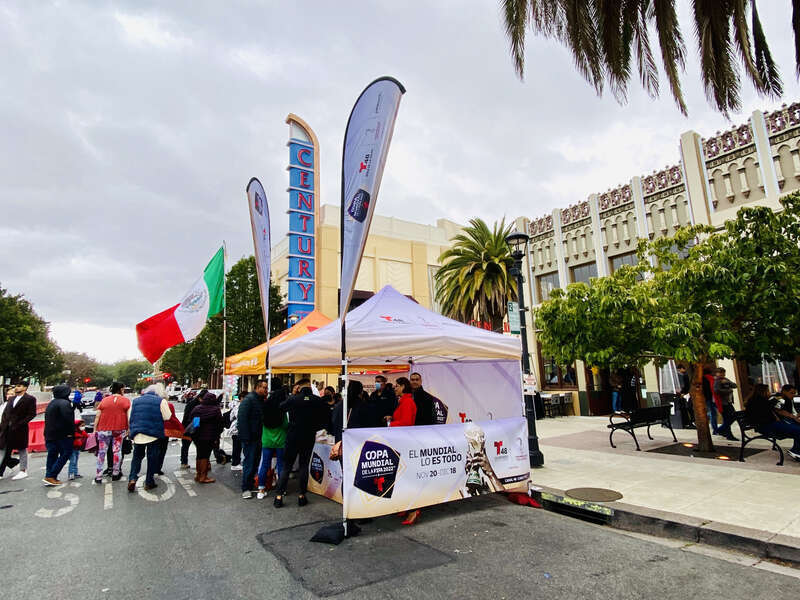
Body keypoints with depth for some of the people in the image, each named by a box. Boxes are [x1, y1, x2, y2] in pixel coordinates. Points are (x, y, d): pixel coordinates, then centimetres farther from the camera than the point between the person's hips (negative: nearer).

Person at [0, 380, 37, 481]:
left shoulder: (30, 399, -4)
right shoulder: (11, 399, 16)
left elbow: (32, 414, -10)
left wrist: (19, 424, -17)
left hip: (20, 429, -6)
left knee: (22, 450, 4)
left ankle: (23, 471, 12)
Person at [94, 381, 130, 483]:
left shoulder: (104, 400, 7)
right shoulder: (126, 400, -1)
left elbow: (97, 417, 5)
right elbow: (129, 417, -5)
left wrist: (95, 430, 10)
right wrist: (128, 429, 2)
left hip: (103, 429, 2)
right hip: (119, 429, -2)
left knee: (101, 452, 9)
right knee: (117, 451, 8)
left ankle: (98, 476, 8)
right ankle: (115, 474, 15)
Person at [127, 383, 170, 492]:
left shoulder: (135, 400, 10)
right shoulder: (161, 401, -4)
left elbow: (129, 418, 15)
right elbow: (168, 418, -6)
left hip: (137, 434, 3)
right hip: (154, 434, -3)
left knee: (137, 457, 17)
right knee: (152, 458, 8)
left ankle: (132, 478, 2)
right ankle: (149, 482, 14)